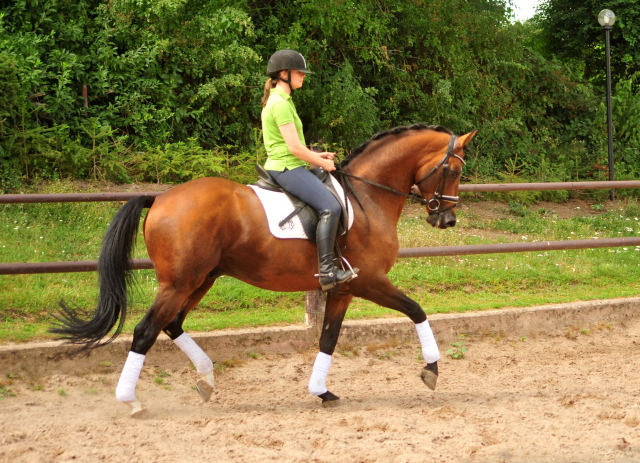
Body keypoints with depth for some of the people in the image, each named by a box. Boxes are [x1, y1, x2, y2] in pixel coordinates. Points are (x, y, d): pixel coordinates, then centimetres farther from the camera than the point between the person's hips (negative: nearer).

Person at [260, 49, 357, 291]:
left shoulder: (278, 101, 18)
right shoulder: (281, 104, -15)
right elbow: (294, 147, -19)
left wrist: (316, 155, 15)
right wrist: (323, 163, -7)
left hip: (282, 167, 11)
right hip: (287, 168, -11)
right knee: (330, 207, -23)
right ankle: (326, 270, -28)